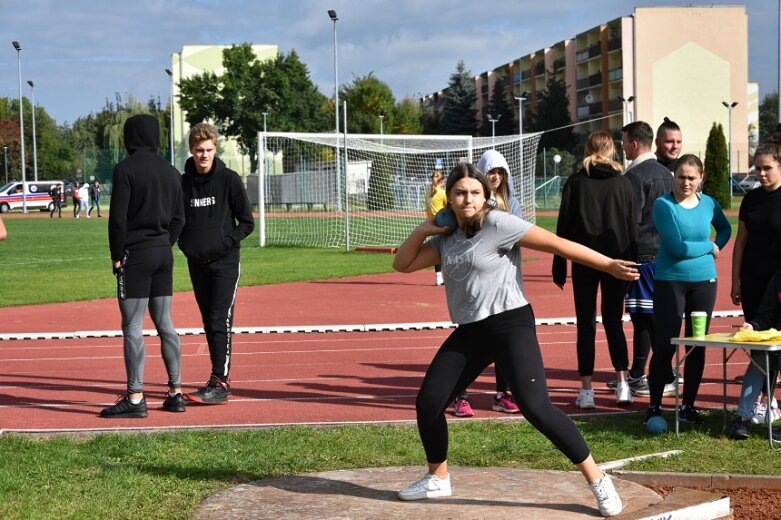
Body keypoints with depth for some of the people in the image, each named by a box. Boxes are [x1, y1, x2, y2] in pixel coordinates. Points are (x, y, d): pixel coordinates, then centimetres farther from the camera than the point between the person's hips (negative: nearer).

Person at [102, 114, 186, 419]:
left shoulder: (125, 169, -9)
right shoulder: (171, 172, 10)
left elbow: (118, 217, -12)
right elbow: (179, 218, 12)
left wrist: (116, 254, -4)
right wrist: (165, 244, 15)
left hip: (135, 255, -6)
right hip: (164, 255, 7)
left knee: (133, 327, -4)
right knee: (164, 324, 12)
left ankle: (135, 398, -5)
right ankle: (176, 393, 13)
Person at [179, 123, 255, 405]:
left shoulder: (229, 179, -5)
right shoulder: (183, 182, 6)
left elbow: (247, 223, -2)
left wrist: (225, 241, -12)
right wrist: (184, 243, 1)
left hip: (224, 261, -5)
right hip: (196, 262, 5)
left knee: (220, 321, -11)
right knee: (209, 323, 10)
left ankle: (219, 384, -13)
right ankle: (221, 379, 19)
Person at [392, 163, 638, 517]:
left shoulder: (498, 223, -12)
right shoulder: (446, 238, 10)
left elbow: (558, 244, -13)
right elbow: (402, 264, 15)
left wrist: (609, 265, -15)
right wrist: (423, 230, 0)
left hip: (510, 325, -7)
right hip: (470, 331, 7)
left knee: (536, 407, -19)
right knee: (427, 402, 4)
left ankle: (598, 480, -8)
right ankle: (437, 478, 27)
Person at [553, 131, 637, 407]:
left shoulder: (576, 182, -2)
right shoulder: (623, 183, 3)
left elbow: (564, 227, -3)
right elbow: (632, 227, 5)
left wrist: (559, 267, 1)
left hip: (585, 262, -2)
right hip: (617, 261, 2)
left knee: (586, 325, 3)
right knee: (614, 323, 11)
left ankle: (586, 390, 0)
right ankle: (623, 384, 3)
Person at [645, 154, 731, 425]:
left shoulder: (709, 204, 3)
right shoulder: (663, 205, -11)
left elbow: (725, 229, 23)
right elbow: (678, 247, -18)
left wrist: (717, 247, 4)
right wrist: (709, 247, -5)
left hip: (704, 281, 4)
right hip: (670, 281, -4)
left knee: (697, 346, 9)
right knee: (665, 346, -2)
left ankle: (688, 405, 20)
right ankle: (654, 406, 11)